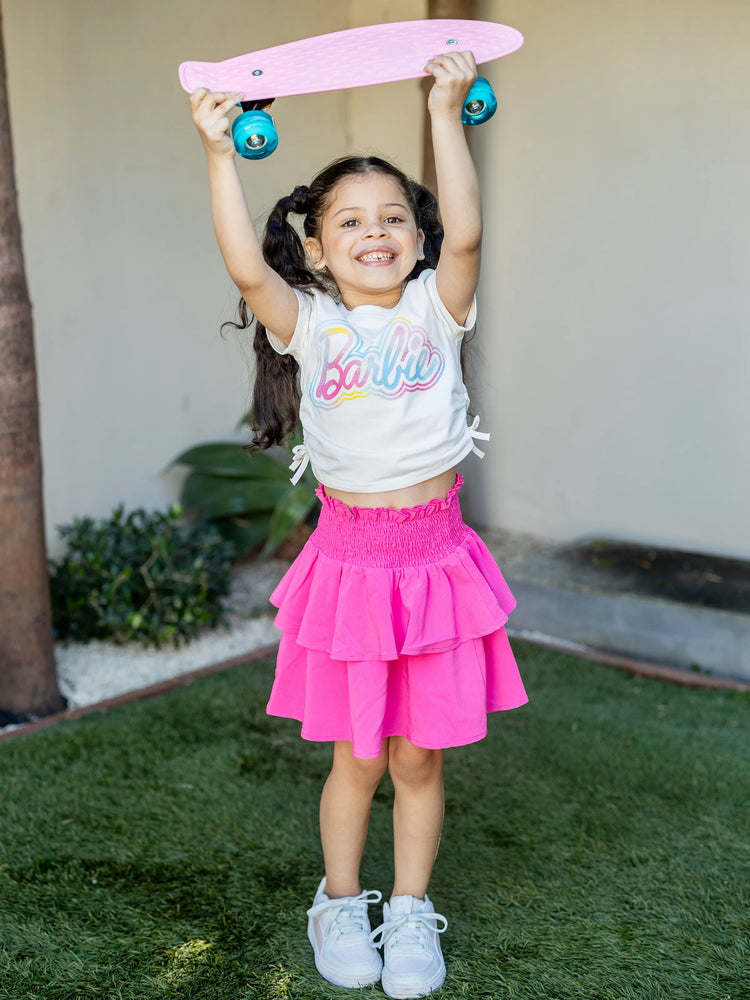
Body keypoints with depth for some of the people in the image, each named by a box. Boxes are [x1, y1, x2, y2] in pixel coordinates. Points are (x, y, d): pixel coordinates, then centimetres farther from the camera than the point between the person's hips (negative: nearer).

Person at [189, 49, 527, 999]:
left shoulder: (434, 310, 0)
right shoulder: (310, 322, -2)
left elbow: (464, 233, -18)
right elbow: (246, 269, -20)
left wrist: (446, 117, -24)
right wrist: (220, 154, -26)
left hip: (434, 552, 1)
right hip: (350, 554, 0)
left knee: (419, 757, 11)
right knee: (357, 758, 11)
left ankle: (410, 912, 31)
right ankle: (340, 905, 35)